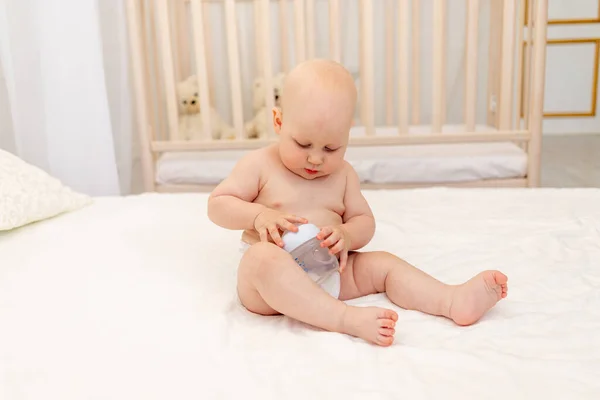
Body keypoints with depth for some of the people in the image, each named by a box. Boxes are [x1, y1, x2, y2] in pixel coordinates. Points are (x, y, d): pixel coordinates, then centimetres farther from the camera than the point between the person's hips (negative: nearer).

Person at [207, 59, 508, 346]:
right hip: (267, 284, -4)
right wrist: (259, 215, -21)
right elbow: (217, 205, -2)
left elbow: (364, 221, 11)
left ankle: (456, 300, -22)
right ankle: (348, 319, -45)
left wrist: (347, 235, -13)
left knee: (384, 263, -9)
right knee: (263, 258, -37)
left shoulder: (343, 174, 9)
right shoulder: (259, 165, -4)